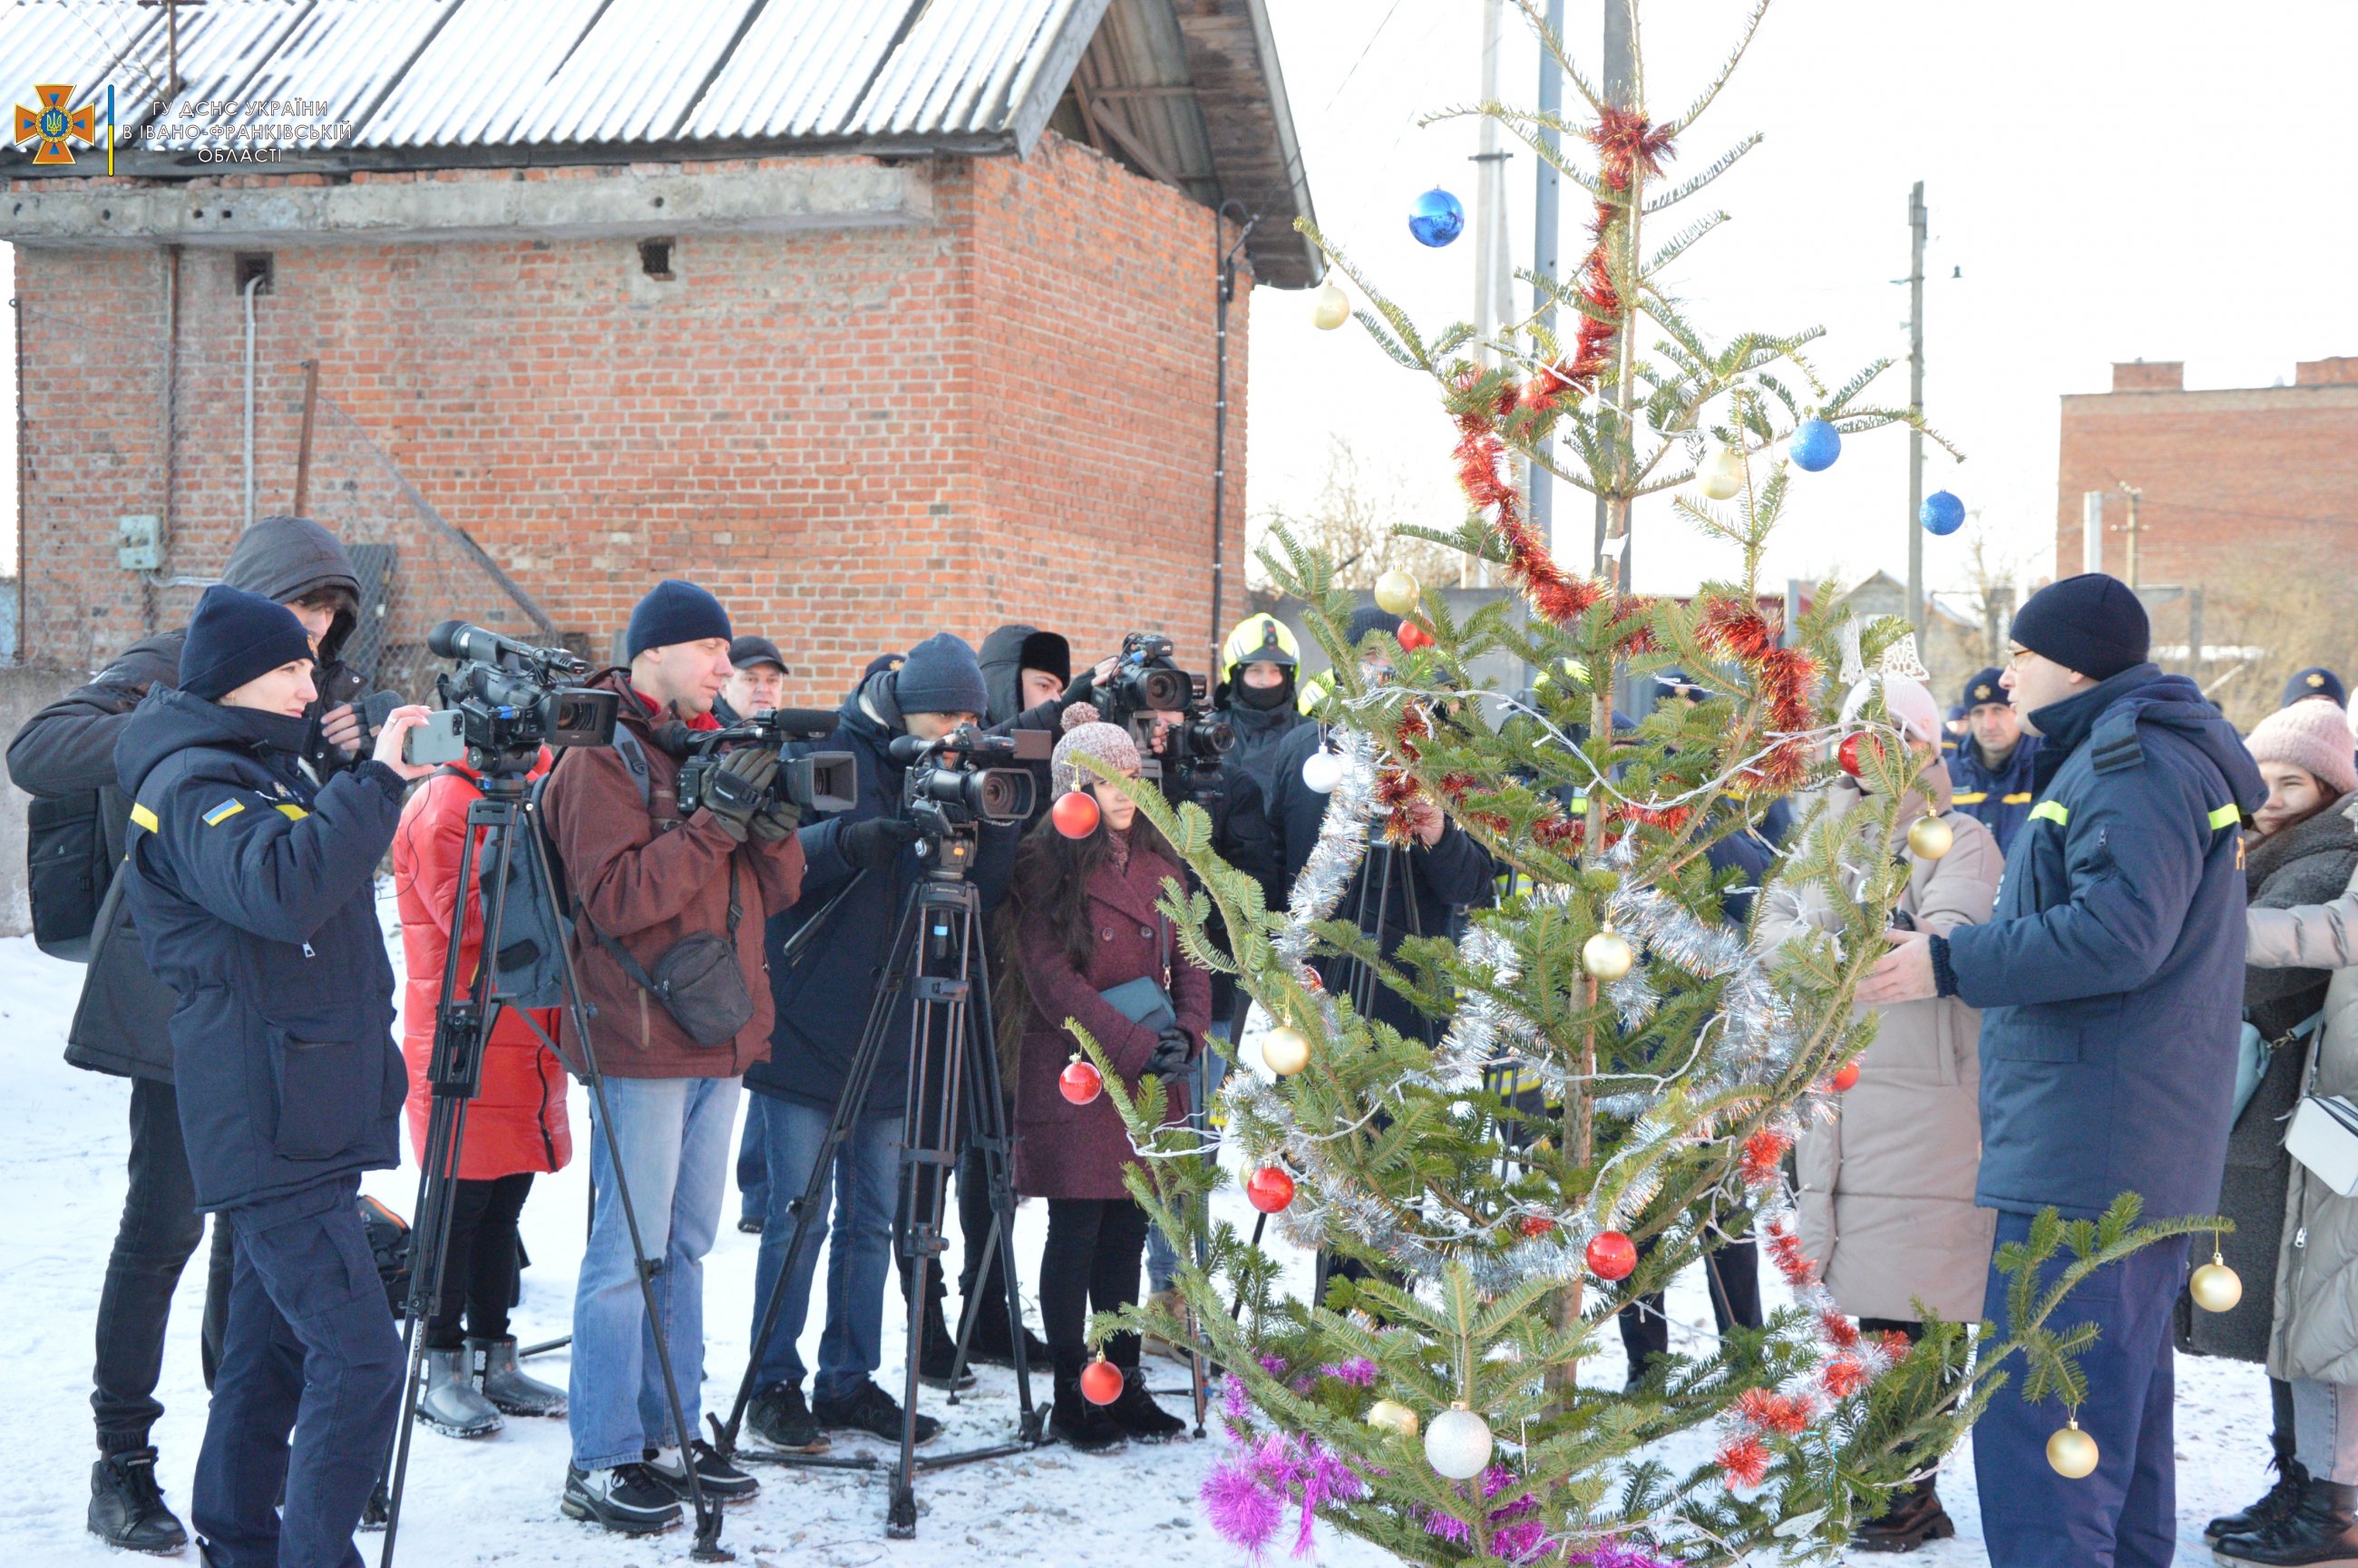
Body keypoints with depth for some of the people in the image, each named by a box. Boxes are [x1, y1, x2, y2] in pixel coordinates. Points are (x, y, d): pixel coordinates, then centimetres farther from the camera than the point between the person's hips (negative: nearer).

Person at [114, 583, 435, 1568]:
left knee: (272, 1349, 13)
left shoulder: (269, 771, 18)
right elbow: (279, 888, -31)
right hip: (269, 1128, -10)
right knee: (359, 1353, -14)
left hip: (304, 1117, 10)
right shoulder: (192, 785, -12)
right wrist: (375, 781, -26)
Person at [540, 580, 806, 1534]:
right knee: (629, 1252, -6)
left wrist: (774, 822, -7)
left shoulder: (714, 748, 15)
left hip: (720, 1038, 8)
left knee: (686, 1247, 13)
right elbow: (615, 898, -20)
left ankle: (668, 1437, 21)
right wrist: (715, 820, -23)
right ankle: (601, 1463, -1)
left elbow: (778, 891, 13)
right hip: (644, 1041, -8)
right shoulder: (603, 757, -9)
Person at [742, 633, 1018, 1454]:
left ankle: (849, 1380, 18)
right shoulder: (831, 757, -6)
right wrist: (848, 841, -32)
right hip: (807, 1030, -5)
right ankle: (774, 1384, 9)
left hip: (893, 1037, 5)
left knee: (872, 1218, 10)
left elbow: (983, 893, 3)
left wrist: (997, 824, -14)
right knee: (798, 1216, -1)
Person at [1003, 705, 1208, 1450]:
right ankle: (1071, 1395, 6)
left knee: (1128, 1231, 9)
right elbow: (1053, 978, -13)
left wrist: (1187, 1030, -6)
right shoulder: (1046, 867, -7)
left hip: (1149, 1079, 6)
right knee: (1076, 1233, -2)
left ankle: (1125, 1382, 18)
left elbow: (1188, 956, 14)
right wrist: (1137, 1044, -19)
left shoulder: (1157, 862, 13)